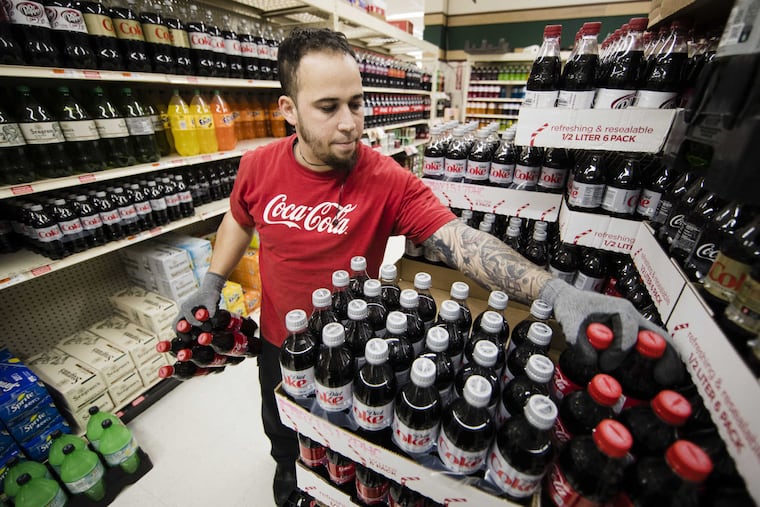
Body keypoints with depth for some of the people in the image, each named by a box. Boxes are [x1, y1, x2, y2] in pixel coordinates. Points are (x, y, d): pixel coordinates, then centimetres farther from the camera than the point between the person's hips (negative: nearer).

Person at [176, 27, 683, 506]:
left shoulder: (389, 181, -27)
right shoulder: (258, 166, -14)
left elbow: (460, 240, -35)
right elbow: (239, 219, 5)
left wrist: (558, 293, -46)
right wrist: (213, 284, 2)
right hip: (278, 340, 5)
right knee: (280, 422, 34)